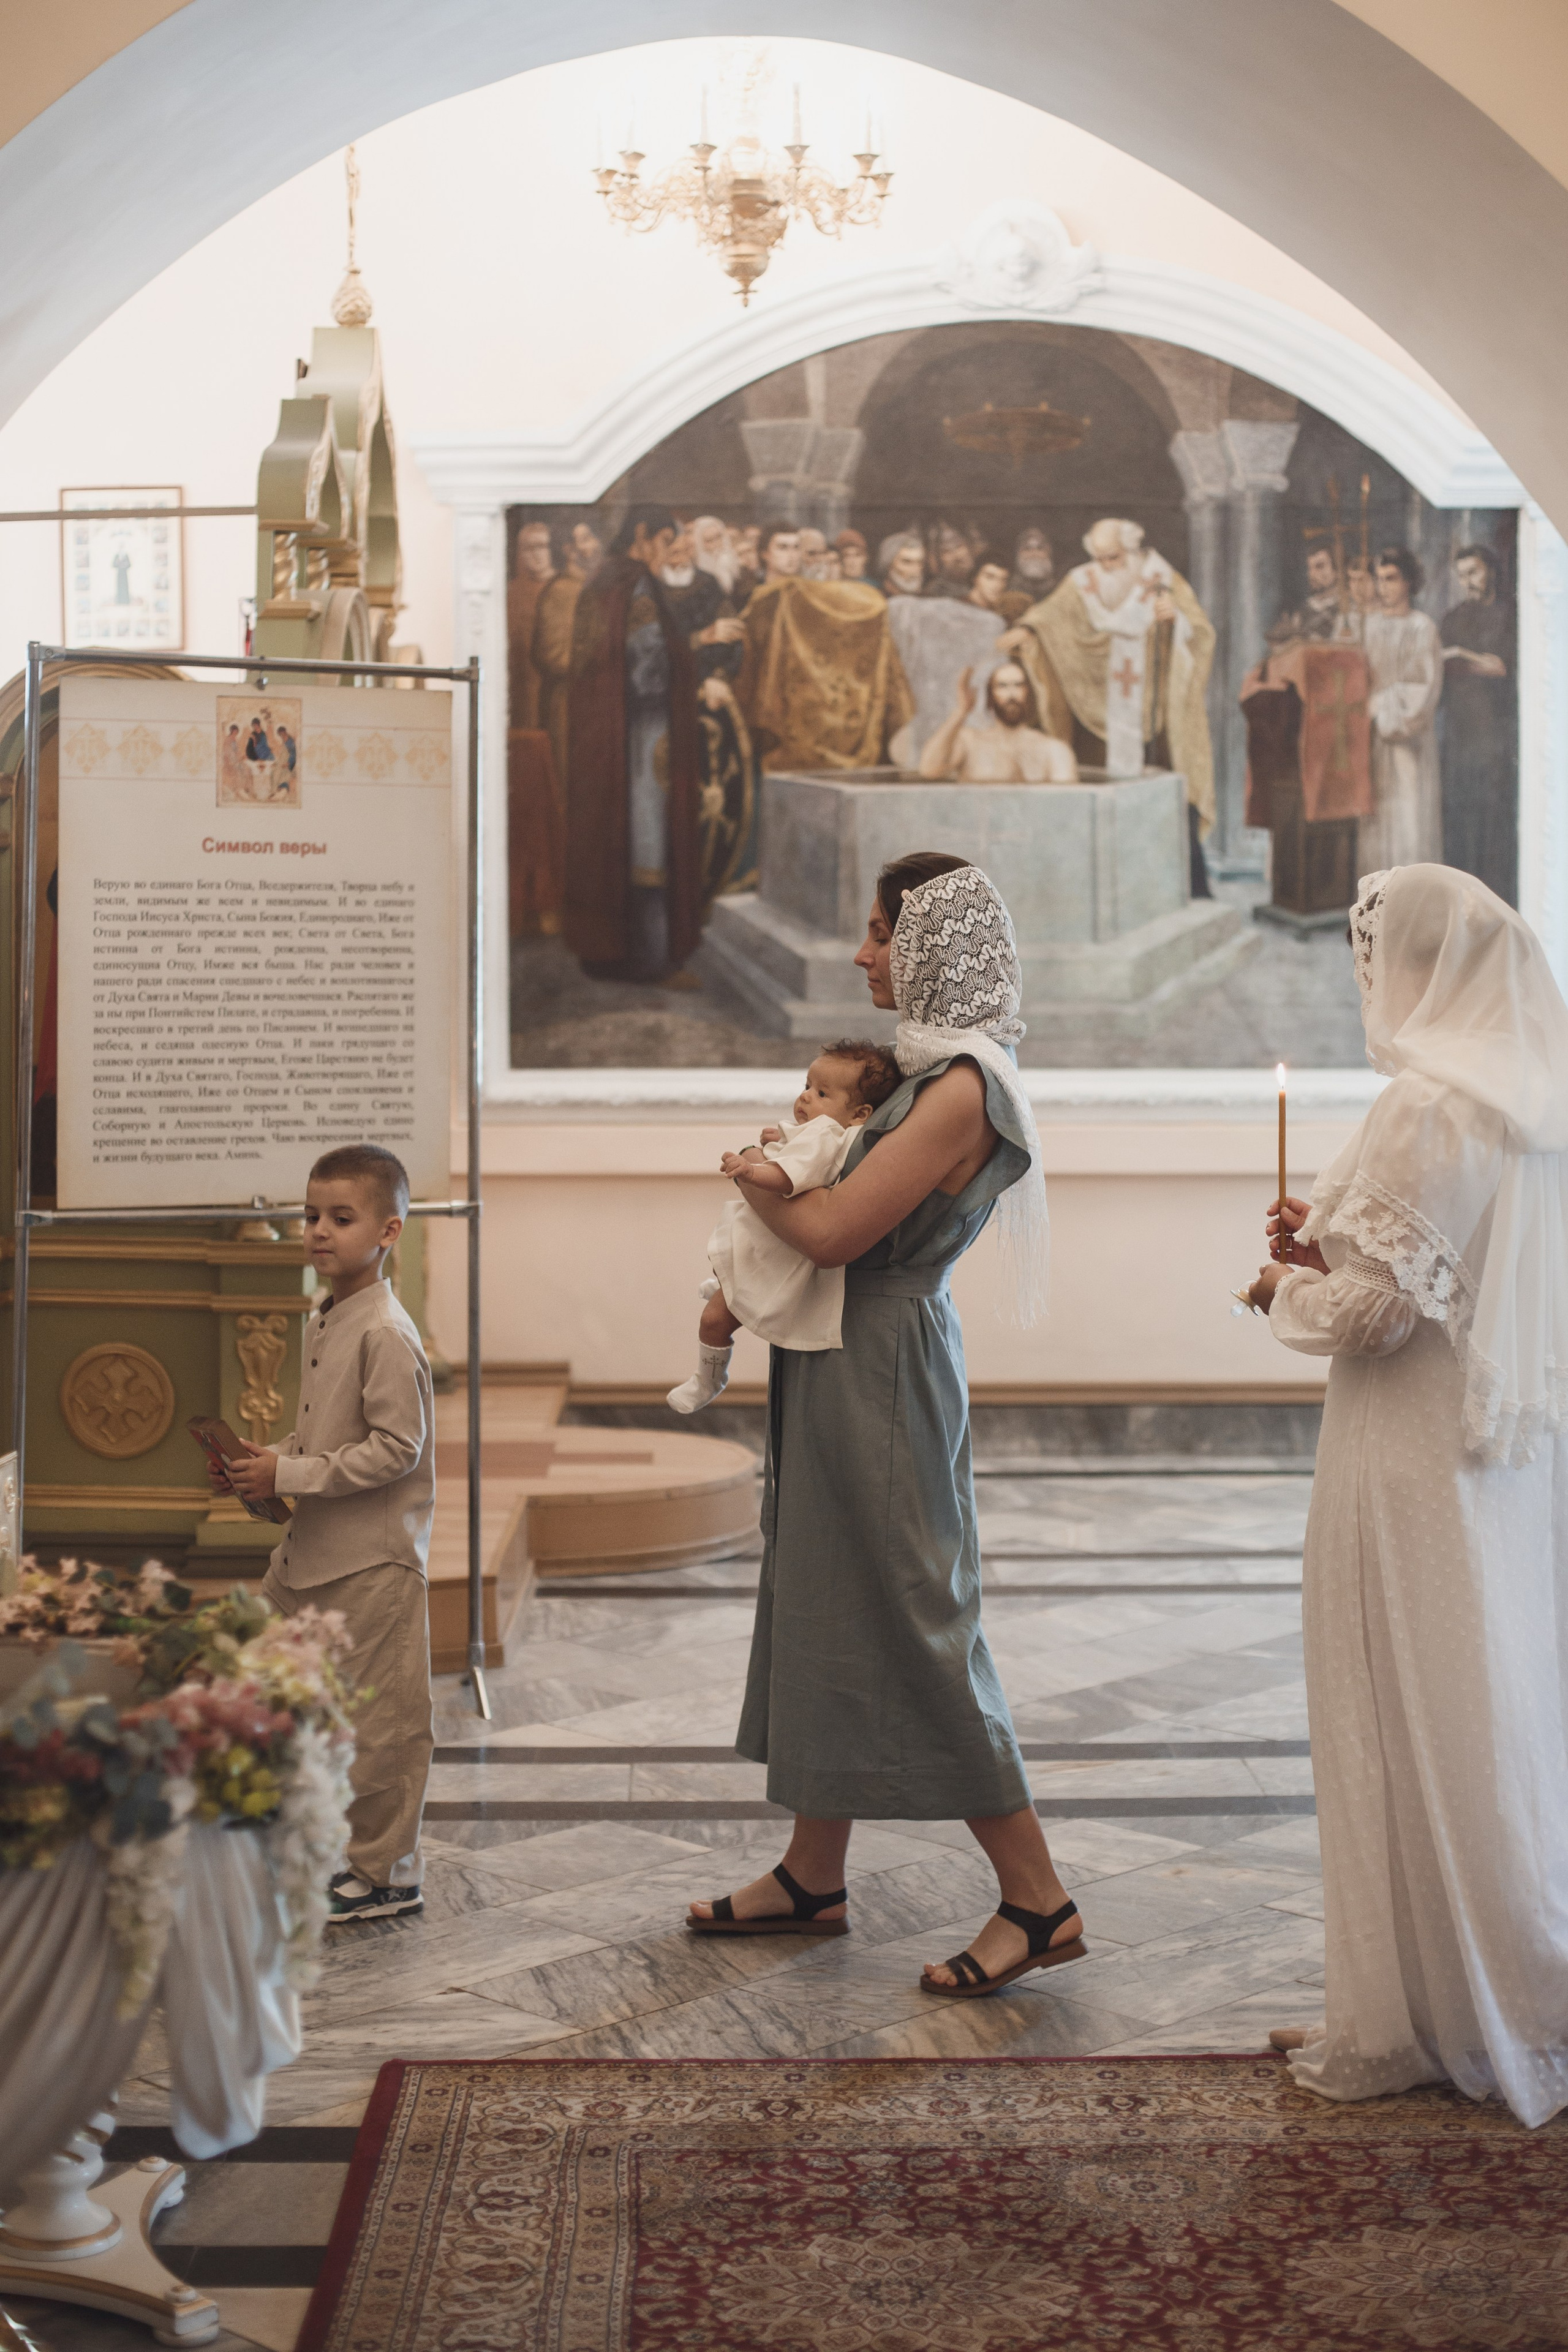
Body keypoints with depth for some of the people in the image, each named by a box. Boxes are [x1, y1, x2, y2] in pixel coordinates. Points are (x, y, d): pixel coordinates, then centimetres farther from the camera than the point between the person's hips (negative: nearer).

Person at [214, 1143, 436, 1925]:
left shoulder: (386, 1334, -18)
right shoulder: (321, 1323, 10)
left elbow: (396, 1448, -22)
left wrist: (290, 1474, -20)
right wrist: (263, 1461, 5)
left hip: (373, 1561, -10)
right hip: (311, 1550, 10)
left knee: (376, 1721, 0)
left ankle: (382, 1873, 15)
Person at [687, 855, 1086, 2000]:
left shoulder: (961, 1089, -20)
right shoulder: (929, 1069, 11)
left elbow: (835, 1230, -23)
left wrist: (752, 1176, -4)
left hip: (886, 1373, -10)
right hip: (843, 1372, 10)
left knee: (913, 1627, -4)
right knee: (826, 1606, 15)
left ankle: (1039, 1899, 5)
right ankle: (814, 1877, 28)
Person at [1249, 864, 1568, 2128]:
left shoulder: (1427, 1109, -18)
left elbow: (1376, 1307, -19)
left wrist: (1291, 1288, 0)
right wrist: (1335, 1238, 14)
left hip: (1416, 1466, -8)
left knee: (1413, 1731, 2)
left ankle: (1411, 2025, 13)